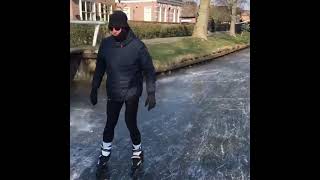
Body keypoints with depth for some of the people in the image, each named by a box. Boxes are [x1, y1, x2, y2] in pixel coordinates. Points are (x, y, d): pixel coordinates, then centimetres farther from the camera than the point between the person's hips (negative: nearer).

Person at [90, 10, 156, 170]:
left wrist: (151, 93, -13)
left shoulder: (137, 46, -16)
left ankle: (137, 150, 31)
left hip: (132, 93, -3)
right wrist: (94, 89, 9)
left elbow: (149, 70, -9)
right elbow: (100, 68, 6)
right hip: (113, 93, 3)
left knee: (130, 123, 3)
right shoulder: (105, 44, -6)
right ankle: (105, 151, 37)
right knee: (110, 123, 13)